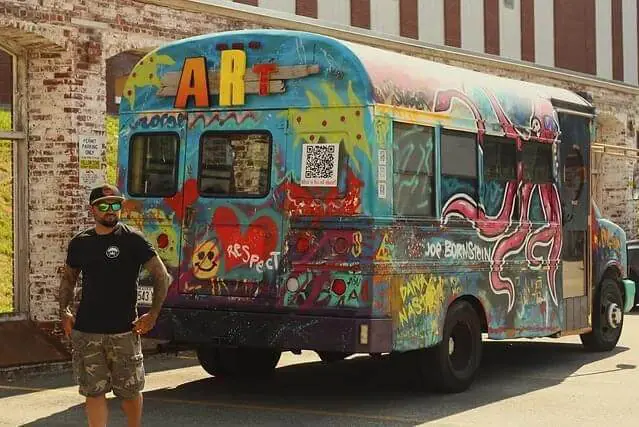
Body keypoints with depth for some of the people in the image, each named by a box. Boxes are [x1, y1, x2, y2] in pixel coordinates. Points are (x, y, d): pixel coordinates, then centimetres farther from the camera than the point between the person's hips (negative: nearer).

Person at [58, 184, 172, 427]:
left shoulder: (133, 239, -4)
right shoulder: (79, 243, 8)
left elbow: (162, 276, -2)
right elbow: (68, 278, 22)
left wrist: (153, 314, -9)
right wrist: (64, 311, 9)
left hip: (124, 331, -2)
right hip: (85, 332, 3)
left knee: (130, 390, 8)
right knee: (93, 391, 2)